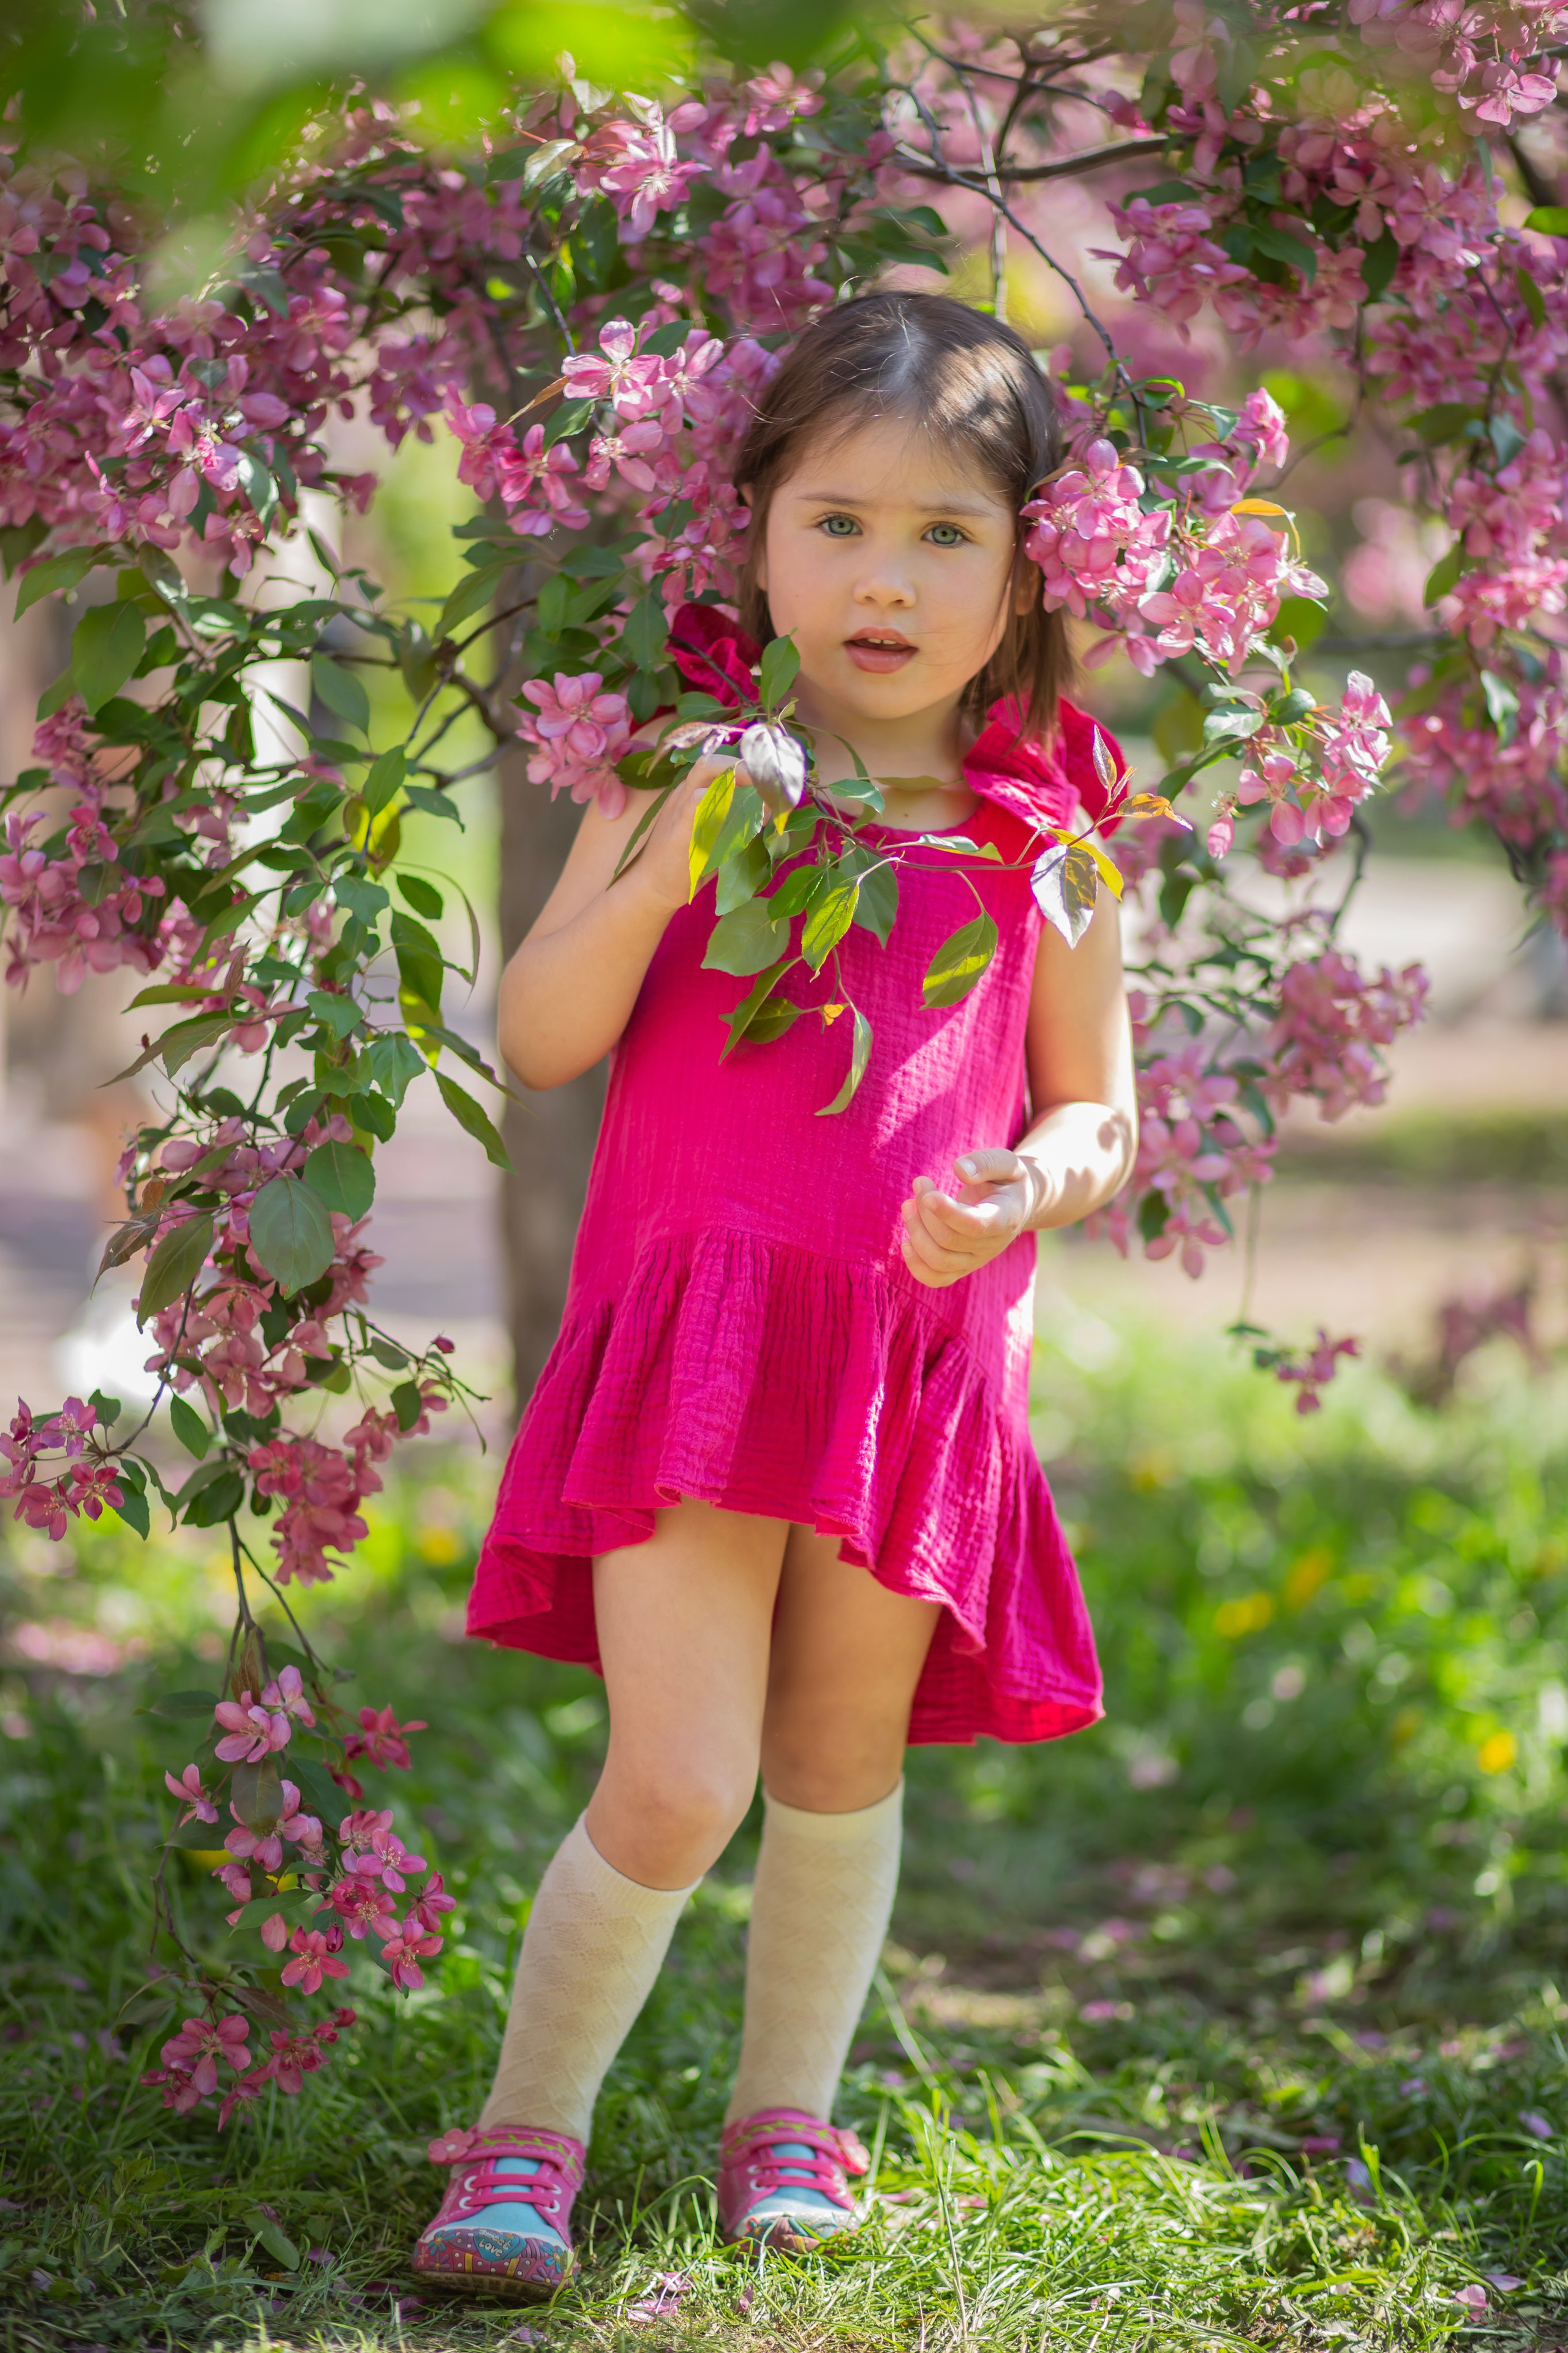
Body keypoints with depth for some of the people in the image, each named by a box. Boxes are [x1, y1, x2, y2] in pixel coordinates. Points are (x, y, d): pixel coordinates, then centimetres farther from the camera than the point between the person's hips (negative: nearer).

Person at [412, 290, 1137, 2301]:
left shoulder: (1042, 830, 5)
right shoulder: (693, 768, 2)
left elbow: (1097, 1111, 10)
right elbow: (536, 1040, -1)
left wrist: (1031, 1187, -13)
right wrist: (663, 866, -16)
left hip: (924, 1353, 2)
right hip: (691, 1317, -2)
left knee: (842, 1765, 15)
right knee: (675, 1789, -9)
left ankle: (786, 2119, 34)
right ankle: (522, 2137, 11)